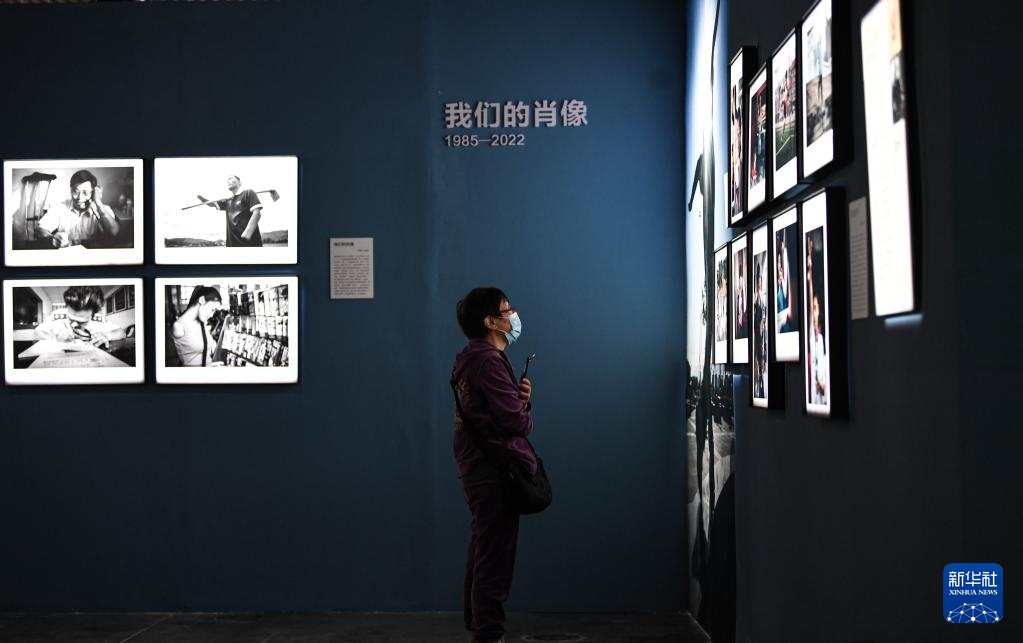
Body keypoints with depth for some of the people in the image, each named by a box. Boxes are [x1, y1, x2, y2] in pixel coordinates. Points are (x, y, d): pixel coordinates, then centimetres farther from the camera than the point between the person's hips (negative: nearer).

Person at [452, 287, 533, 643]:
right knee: (495, 559, -7)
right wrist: (526, 415, 1)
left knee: (483, 553, 17)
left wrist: (522, 398, -3)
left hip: (479, 468, 11)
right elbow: (516, 420, -21)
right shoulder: (488, 360, -17)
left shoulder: (476, 358, 16)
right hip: (495, 470, -11)